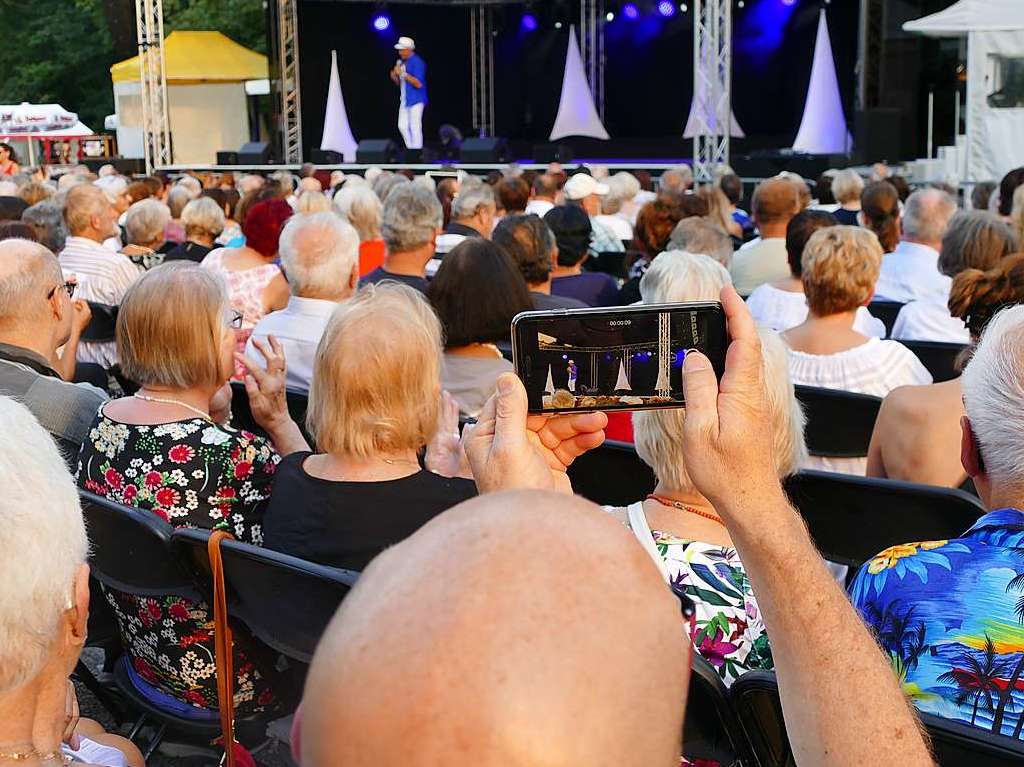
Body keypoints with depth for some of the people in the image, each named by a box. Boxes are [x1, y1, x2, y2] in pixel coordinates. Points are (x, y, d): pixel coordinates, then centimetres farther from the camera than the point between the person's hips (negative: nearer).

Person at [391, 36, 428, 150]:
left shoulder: (417, 62, -13)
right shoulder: (401, 62, 14)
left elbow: (418, 84, -21)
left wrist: (403, 74, -21)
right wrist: (394, 77, 0)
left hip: (415, 100, -9)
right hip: (404, 100, 9)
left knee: (415, 127, -8)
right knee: (402, 126, 9)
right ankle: (411, 149, 20)